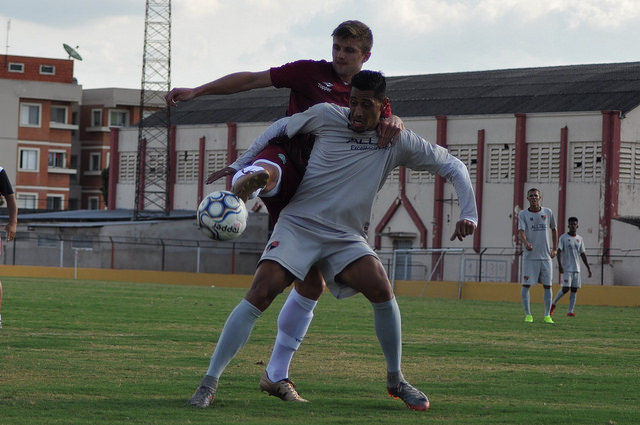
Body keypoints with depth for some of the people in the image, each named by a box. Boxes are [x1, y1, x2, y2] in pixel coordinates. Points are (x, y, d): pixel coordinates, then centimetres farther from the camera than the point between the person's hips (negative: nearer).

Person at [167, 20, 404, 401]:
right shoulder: (312, 73, 6)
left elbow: (390, 120, -1)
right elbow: (251, 80, 2)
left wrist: (393, 122, -27)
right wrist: (197, 91, -7)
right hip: (285, 156, -4)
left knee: (313, 284, 6)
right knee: (266, 173, -44)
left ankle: (277, 374, 18)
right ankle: (247, 178, -83)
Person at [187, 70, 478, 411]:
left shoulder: (398, 142, -1)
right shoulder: (325, 116, -4)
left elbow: (452, 166, 7)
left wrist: (468, 214, -5)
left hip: (345, 236, 2)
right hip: (297, 225, -2)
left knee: (380, 287, -23)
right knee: (259, 295, -21)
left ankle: (396, 380, -2)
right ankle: (209, 383, -17)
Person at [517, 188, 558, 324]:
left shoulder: (547, 212, 8)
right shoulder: (523, 214, 0)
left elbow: (554, 230, 20)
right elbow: (521, 231, -13)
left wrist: (555, 248, 13)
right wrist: (525, 243, -34)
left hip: (545, 256, 2)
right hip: (530, 256, -2)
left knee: (547, 285, 3)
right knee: (526, 285, -6)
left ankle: (547, 315, 10)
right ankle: (528, 314, 0)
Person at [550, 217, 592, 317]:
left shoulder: (579, 239, 12)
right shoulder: (563, 237, -2)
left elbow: (583, 254, 15)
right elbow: (559, 251, -10)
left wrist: (588, 268, 10)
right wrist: (560, 264, -24)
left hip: (576, 269, 5)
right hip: (566, 268, -5)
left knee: (574, 289, -2)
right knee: (565, 289, -12)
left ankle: (570, 311, -1)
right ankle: (553, 304, 10)